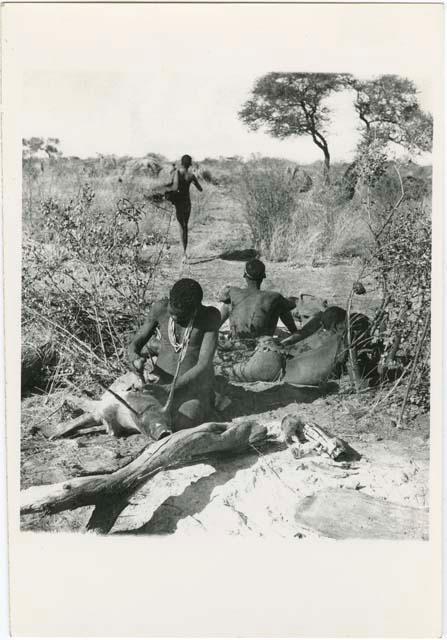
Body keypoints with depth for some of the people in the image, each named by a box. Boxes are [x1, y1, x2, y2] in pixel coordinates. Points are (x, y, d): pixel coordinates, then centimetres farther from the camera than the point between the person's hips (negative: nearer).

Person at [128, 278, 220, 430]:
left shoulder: (210, 316, -18)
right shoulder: (160, 308, -9)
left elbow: (204, 365, -23)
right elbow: (136, 343, 2)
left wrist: (168, 389, -29)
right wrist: (134, 357, -23)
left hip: (194, 383, -2)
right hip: (161, 380, 3)